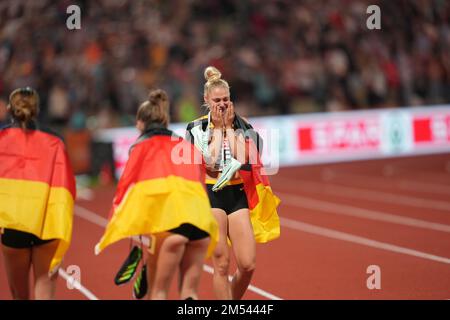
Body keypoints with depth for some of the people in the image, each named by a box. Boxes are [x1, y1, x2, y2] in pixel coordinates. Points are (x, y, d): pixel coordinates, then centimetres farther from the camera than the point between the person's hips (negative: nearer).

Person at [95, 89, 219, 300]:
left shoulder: (143, 146, 13)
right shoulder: (188, 146, 26)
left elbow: (126, 184, 2)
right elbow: (201, 181, 19)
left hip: (169, 220, -4)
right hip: (201, 217, 4)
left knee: (158, 289, 4)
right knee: (189, 290, 8)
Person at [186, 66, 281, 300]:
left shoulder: (242, 125, 7)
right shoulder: (196, 128, 1)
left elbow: (242, 159, -5)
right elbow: (210, 161, -10)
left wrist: (229, 127, -5)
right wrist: (218, 127, -8)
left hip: (239, 194, 3)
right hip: (211, 195, -3)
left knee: (248, 265, -4)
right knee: (221, 264, -6)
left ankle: (234, 300, 21)